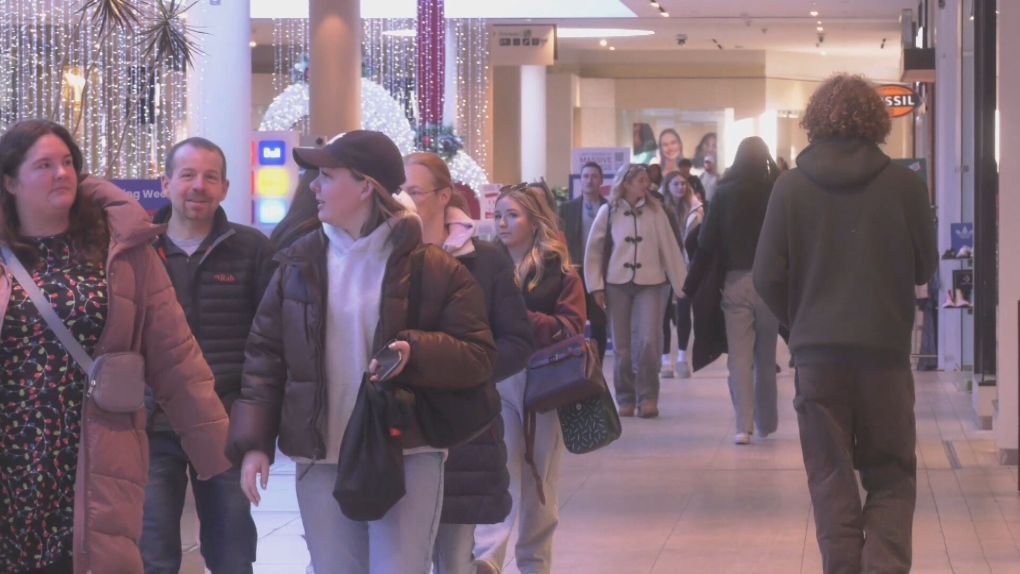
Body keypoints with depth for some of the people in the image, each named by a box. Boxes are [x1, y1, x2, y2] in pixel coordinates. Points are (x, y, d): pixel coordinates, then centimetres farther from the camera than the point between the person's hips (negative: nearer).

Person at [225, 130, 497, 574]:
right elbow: (264, 357, 7)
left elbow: (478, 357, -5)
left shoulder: (433, 268, -4)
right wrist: (253, 443, -1)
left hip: (407, 458, -4)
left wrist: (416, 353, -23)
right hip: (321, 462, 4)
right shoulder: (299, 264, 7)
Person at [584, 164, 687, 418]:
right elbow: (594, 250, 5)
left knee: (648, 341, -13)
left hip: (651, 283, 0)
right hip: (617, 284, 0)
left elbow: (669, 247, 2)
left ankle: (647, 397, -1)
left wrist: (682, 284, -1)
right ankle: (626, 399, 16)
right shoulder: (608, 211, 1)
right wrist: (596, 286, 0)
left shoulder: (655, 209, 2)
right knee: (622, 346, 4)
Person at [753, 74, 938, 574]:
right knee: (891, 477, 10)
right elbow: (926, 267, 4)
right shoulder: (904, 185, -6)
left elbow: (768, 276, -4)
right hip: (886, 349, 0)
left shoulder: (791, 186, -5)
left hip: (817, 351, 0)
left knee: (831, 478, 9)